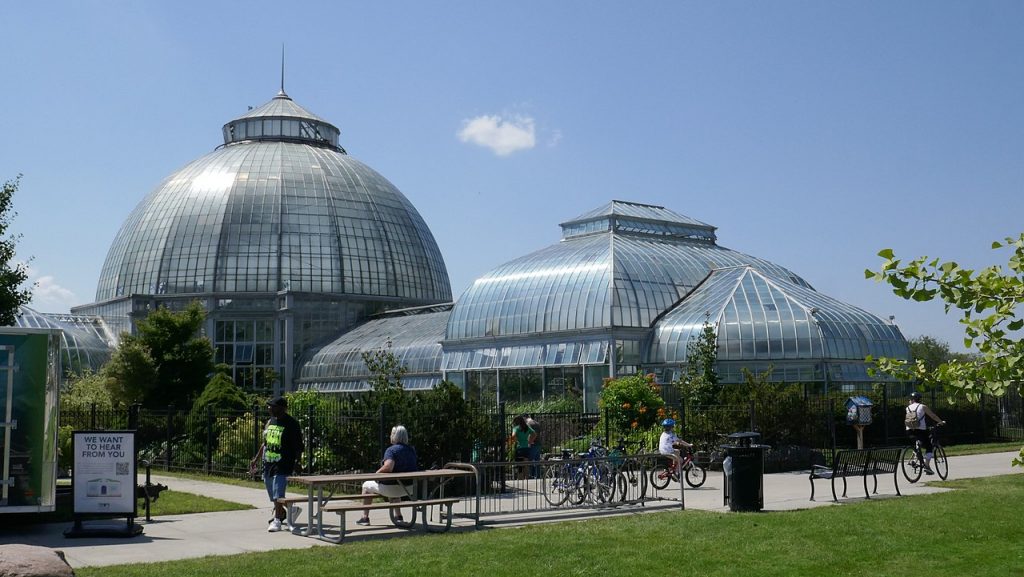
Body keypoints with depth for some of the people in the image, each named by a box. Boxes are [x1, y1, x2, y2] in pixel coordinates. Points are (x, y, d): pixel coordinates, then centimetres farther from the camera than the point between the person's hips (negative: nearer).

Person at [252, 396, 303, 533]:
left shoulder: (291, 424, -9)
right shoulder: (270, 421, 12)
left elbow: (299, 447, -8)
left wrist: (296, 462, -16)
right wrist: (256, 459, 20)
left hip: (283, 465, -8)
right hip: (268, 464, 8)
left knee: (278, 494, -13)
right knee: (272, 494, 15)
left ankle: (277, 520, -8)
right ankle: (282, 513, 35)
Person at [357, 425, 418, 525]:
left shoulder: (391, 450, -18)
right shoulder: (412, 450, 5)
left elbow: (388, 467, -33)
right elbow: (415, 467, 13)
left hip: (391, 487, -7)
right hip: (409, 488, 7)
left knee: (366, 486, 18)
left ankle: (365, 518, 20)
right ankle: (398, 516, 37)